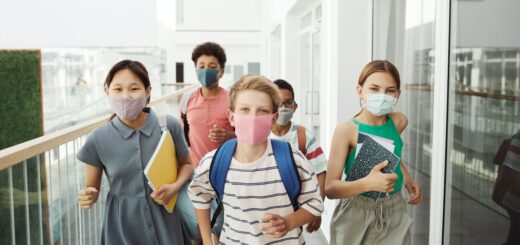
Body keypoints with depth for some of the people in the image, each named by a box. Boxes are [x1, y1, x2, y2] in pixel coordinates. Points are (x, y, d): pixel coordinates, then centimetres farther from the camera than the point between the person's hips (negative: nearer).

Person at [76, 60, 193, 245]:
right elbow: (92, 189, 0)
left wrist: (175, 186, -13)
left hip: (164, 222, 1)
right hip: (122, 228, 0)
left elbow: (186, 164, 6)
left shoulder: (169, 126, -11)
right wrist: (87, 197, -22)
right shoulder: (98, 140, -10)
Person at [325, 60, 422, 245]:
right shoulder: (346, 129, -17)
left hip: (395, 213, 4)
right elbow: (330, 189, -19)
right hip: (356, 215, -3)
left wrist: (407, 178, 10)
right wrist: (367, 183, -32)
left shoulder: (399, 121, -2)